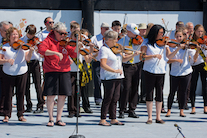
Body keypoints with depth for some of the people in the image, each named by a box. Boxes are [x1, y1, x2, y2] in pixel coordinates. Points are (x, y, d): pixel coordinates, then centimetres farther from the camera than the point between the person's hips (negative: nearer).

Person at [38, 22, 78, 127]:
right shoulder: (49, 41, -1)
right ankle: (51, 119, 7)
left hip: (64, 71, 4)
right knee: (50, 95, -6)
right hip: (51, 71, -4)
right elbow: (41, 49, -19)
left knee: (62, 95, 3)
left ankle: (58, 119, 13)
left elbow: (74, 54, 4)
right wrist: (56, 53, -27)